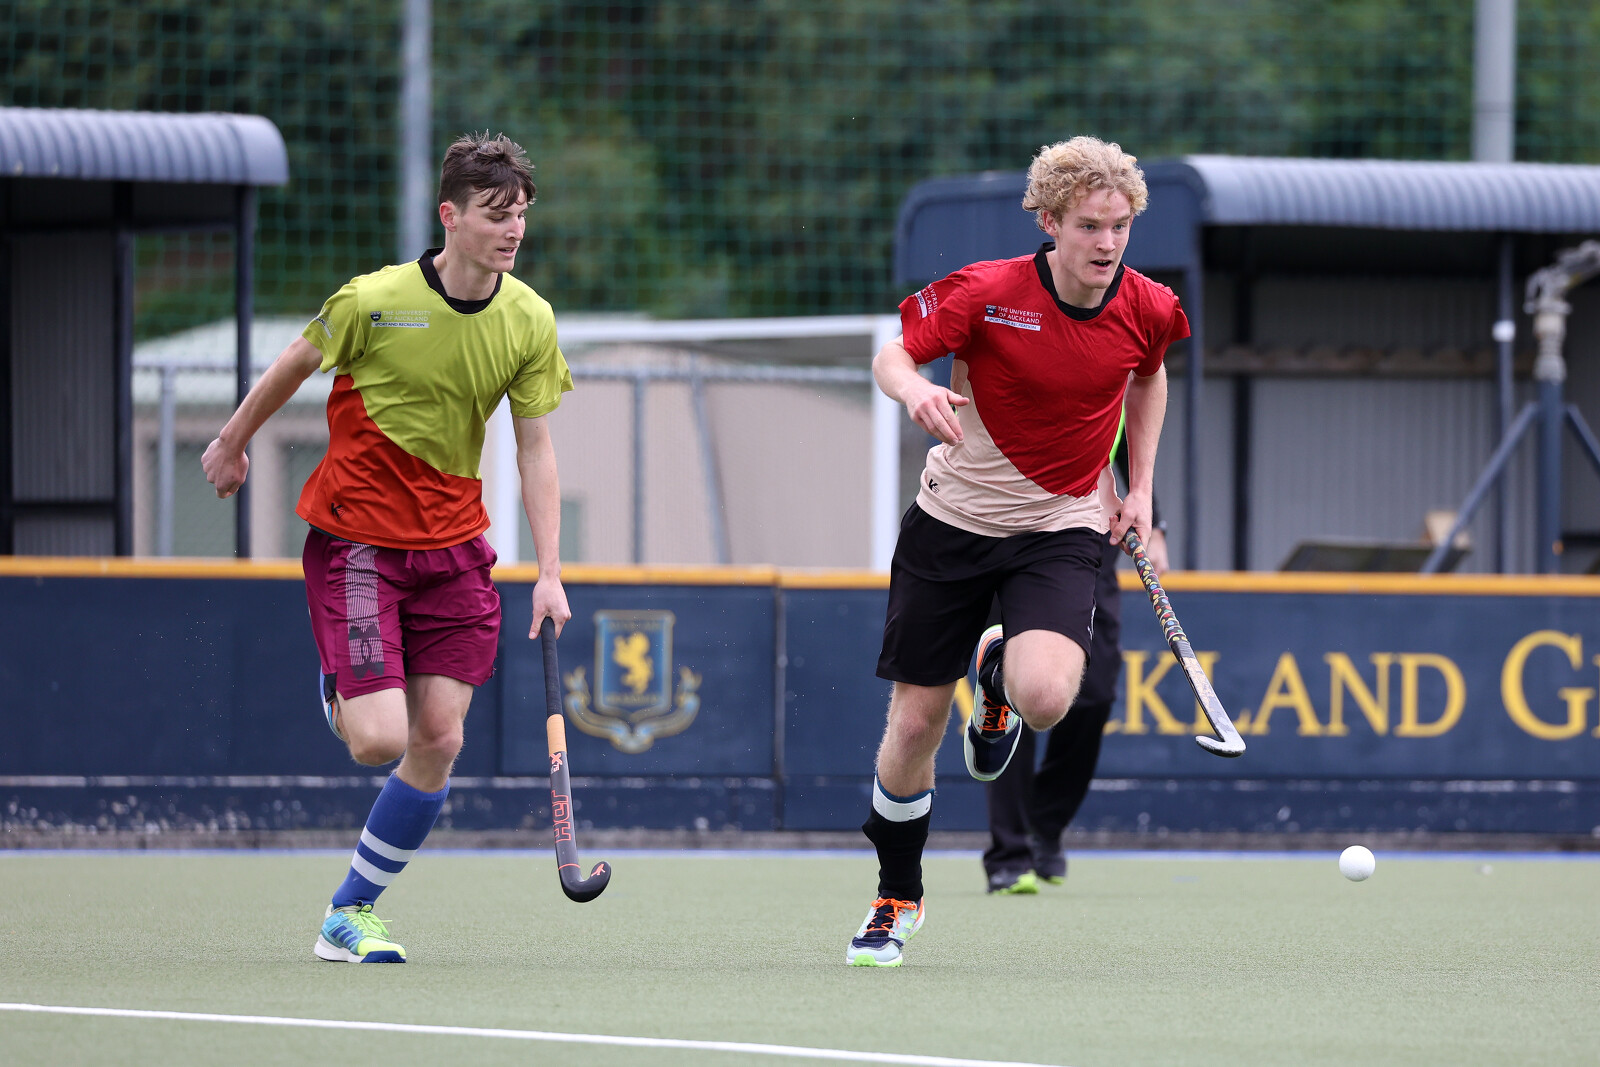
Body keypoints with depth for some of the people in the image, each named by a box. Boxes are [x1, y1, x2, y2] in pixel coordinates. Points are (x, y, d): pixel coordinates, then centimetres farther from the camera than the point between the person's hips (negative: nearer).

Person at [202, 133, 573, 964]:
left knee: (438, 739, -2)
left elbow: (535, 449, 1)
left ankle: (349, 914, 14)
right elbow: (295, 365, 2)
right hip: (355, 538, -4)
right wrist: (233, 443, 16)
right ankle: (338, 694, 25)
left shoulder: (529, 322, -5)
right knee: (379, 739, -14)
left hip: (452, 541, 4)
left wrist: (549, 572, -6)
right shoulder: (375, 302, -17)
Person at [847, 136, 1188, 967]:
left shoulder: (1148, 310, -6)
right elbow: (892, 351, -11)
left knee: (1044, 699, -27)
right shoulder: (985, 293, -16)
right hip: (953, 522, -1)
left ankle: (997, 684, 14)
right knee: (913, 726, 2)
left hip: (1062, 529, 1)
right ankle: (896, 900, 25)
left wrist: (1139, 486, 11)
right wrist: (913, 389, -34)